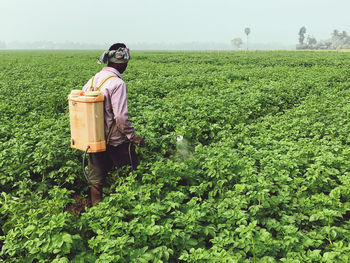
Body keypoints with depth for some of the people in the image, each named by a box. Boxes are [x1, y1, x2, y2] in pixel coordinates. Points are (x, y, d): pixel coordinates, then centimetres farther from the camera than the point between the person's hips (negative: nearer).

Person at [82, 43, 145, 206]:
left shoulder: (93, 79, 5)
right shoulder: (117, 83, -18)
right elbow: (121, 117, -23)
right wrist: (134, 137, -10)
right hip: (115, 140, -7)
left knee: (96, 179, 16)